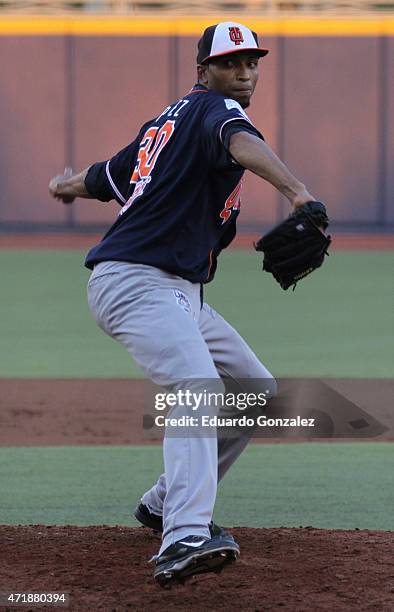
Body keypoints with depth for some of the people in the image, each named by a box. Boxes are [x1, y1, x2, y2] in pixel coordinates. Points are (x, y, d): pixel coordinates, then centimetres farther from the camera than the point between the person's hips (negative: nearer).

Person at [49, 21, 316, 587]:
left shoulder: (168, 121, 22)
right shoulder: (216, 109, -6)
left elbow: (103, 178, 35)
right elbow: (241, 143, -32)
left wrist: (67, 187, 58)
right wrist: (296, 192, -51)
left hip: (180, 295, 10)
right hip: (136, 281, -10)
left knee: (258, 392, 17)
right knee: (199, 386, -32)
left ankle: (167, 504, 23)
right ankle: (184, 541, -49)